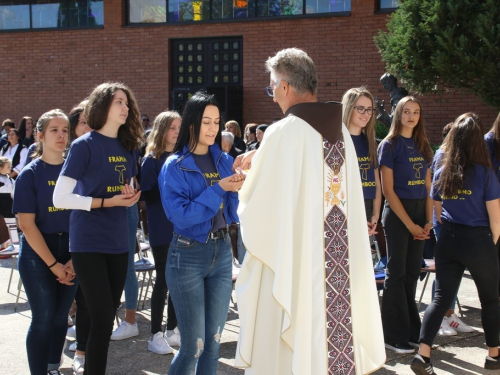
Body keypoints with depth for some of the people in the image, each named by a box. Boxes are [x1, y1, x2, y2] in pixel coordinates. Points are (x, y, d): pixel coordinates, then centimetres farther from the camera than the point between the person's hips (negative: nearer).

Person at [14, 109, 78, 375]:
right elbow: (27, 224, -10)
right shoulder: (30, 174, -6)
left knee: (61, 317, 11)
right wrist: (53, 264, -13)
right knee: (43, 319, -1)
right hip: (38, 254, -3)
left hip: (70, 254, 3)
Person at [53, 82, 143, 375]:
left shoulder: (126, 147, 9)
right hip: (89, 244, -6)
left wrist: (130, 197, -3)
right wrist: (106, 202, -19)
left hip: (118, 243, 7)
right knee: (102, 319, -6)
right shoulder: (84, 145, -10)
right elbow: (60, 198, -14)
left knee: (108, 317, 13)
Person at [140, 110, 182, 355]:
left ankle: (172, 330, 21)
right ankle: (155, 336, 8)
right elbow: (146, 193, -13)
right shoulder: (151, 160, -4)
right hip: (161, 230, -5)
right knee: (163, 280, -2)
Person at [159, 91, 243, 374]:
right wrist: (219, 189, -22)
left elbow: (233, 213, 6)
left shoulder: (225, 161, 6)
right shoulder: (175, 166, -9)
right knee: (193, 345, -3)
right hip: (188, 256, -5)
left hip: (222, 252, 5)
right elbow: (180, 216, -19)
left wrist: (238, 189, -13)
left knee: (214, 341, 11)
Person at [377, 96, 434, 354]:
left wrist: (428, 221, -2)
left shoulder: (422, 146, 11)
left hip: (419, 213, 6)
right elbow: (388, 190, -10)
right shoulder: (390, 145, -6)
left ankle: (412, 330, 20)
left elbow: (427, 187, 10)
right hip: (397, 213, -5)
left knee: (412, 272, 10)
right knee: (396, 272, 0)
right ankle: (395, 336, 9)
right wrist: (410, 224, -12)